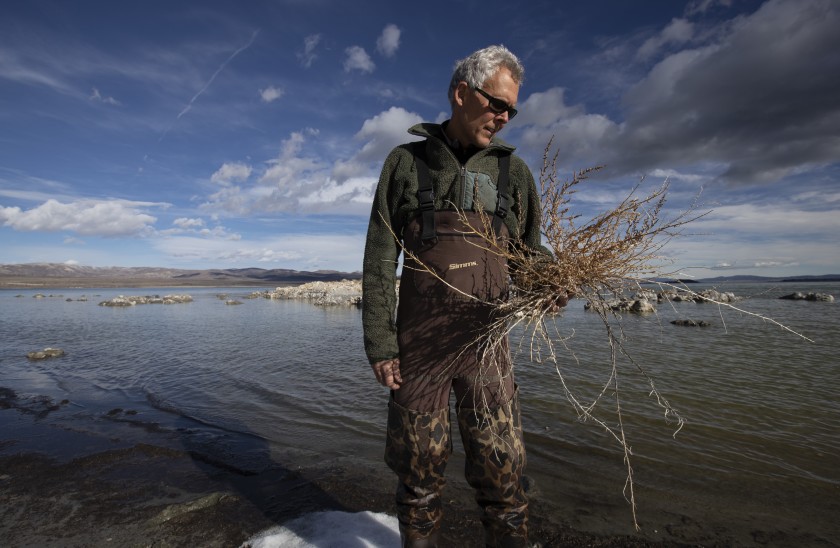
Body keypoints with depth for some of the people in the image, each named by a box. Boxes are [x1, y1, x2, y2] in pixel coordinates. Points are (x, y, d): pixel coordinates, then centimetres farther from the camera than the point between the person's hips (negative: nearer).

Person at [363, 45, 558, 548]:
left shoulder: (513, 170, 10)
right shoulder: (406, 162, 5)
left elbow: (530, 251, 14)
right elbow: (379, 260, 1)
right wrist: (380, 342, -6)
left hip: (486, 341, 2)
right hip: (418, 342, -1)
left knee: (501, 469, 6)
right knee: (420, 468, 12)